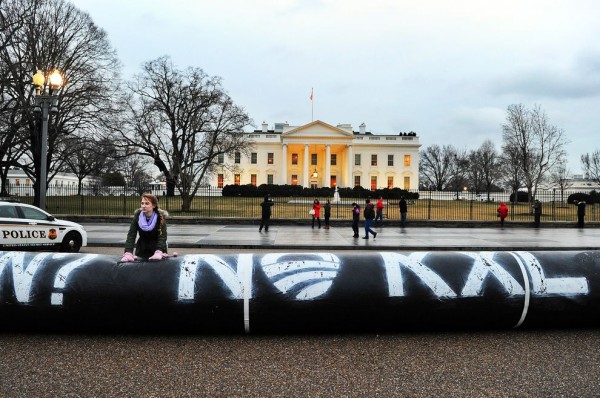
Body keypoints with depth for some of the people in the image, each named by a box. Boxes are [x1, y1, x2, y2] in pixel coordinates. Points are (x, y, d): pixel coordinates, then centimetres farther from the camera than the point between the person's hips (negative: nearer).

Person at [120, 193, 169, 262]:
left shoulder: (161, 216, -17)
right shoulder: (137, 215, -11)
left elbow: (162, 236, -24)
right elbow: (131, 235, -17)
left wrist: (158, 252, -41)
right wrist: (128, 253, -31)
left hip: (157, 248, -2)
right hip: (142, 250, 2)